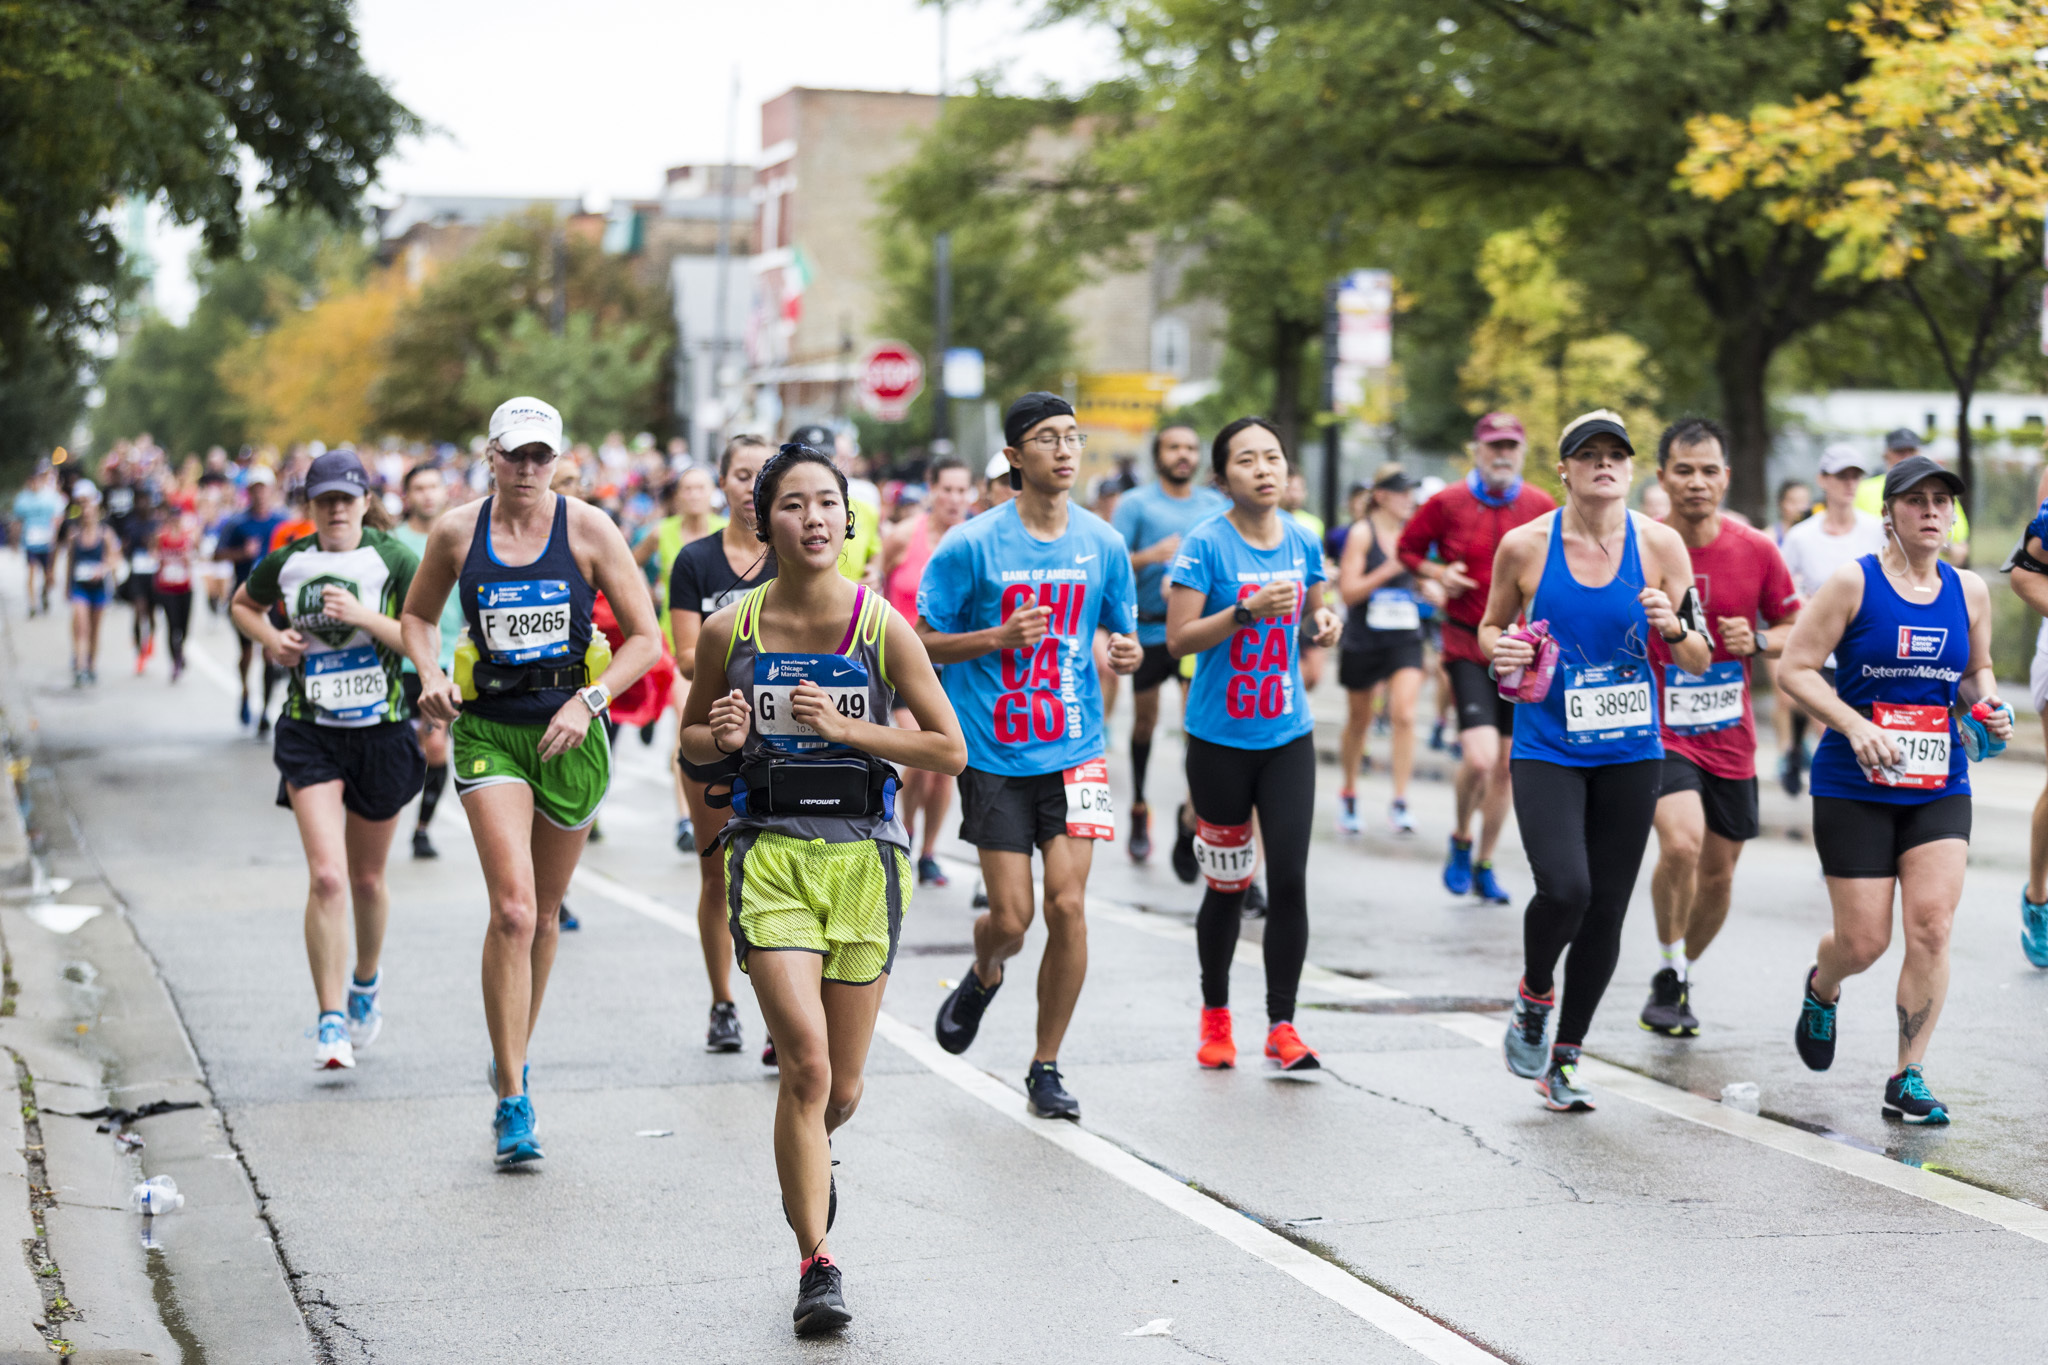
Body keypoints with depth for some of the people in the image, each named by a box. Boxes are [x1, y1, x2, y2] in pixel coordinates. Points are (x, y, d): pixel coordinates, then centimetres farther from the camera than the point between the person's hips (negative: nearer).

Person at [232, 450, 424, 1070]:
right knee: (326, 877, -14)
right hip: (309, 733, 0)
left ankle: (366, 980, 43)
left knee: (367, 878, 14)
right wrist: (272, 640, 3)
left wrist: (363, 615, -24)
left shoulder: (393, 559, -6)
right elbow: (243, 605, 22)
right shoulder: (287, 562, 2)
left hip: (380, 731, 0)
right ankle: (331, 1022, -11)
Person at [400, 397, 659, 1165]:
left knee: (544, 913, 15)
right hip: (489, 730, -1)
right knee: (512, 910, -16)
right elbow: (418, 616, 16)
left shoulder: (587, 528, -5)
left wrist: (589, 701, -16)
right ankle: (513, 1101, -13)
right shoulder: (456, 532, -1)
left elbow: (645, 639, -3)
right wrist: (431, 675, -4)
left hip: (569, 733, 1)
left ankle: (515, 1052, 38)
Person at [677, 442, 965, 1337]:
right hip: (770, 853, -1)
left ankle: (811, 1158, 47)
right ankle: (816, 1263, -6)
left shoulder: (883, 627, -5)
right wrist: (724, 739, -10)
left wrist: (845, 729, -13)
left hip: (861, 855, 1)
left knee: (841, 1083, 10)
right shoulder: (728, 630, -2)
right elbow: (692, 739, 13)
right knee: (805, 1057, -16)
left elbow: (950, 749, -3)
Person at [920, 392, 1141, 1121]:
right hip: (995, 753, -2)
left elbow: (1120, 632, 16)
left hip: (1075, 747, 2)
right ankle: (983, 976, 37)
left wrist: (1128, 652, -8)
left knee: (1068, 905, -7)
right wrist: (999, 637, -19)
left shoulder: (1103, 543, 3)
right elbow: (923, 642, -3)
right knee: (1012, 917, -2)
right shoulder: (971, 544, -7)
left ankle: (1045, 1068, 9)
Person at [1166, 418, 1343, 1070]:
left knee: (1289, 878, -6)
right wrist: (1248, 611, -26)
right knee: (1227, 884, 7)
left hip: (1287, 735, 3)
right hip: (1220, 739, -3)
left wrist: (1326, 621, -4)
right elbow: (1178, 636, -14)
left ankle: (1282, 1026, 2)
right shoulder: (1206, 545, -11)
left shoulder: (1303, 542, 3)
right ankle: (1215, 1014, 26)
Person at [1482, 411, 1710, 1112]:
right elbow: (1491, 626, 11)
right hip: (1547, 750, -2)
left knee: (1606, 910, 5)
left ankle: (1564, 1059, 23)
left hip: (1630, 753, 2)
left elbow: (1699, 661, 0)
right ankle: (1534, 995, 12)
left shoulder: (1659, 545, -3)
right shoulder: (1525, 546, -5)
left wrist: (1671, 627, -21)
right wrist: (1499, 651, -11)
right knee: (1564, 889, -21)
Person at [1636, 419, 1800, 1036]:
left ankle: (1683, 975, 38)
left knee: (1718, 873, 12)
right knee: (1681, 843, -26)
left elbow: (1797, 630, 6)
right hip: (1658, 731, -4)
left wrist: (1759, 642, -13)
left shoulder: (1756, 551, -3)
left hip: (1731, 738, 4)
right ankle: (1668, 975, -5)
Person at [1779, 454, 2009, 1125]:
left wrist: (1989, 709, -1)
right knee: (1864, 942, -1)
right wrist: (1854, 724, -21)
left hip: (1941, 788, 3)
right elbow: (1796, 668, -8)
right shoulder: (1854, 582, -8)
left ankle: (1908, 1079, 2)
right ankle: (1821, 988, 37)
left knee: (1931, 927, -10)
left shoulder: (1969, 590, 6)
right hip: (1855, 788, -3)